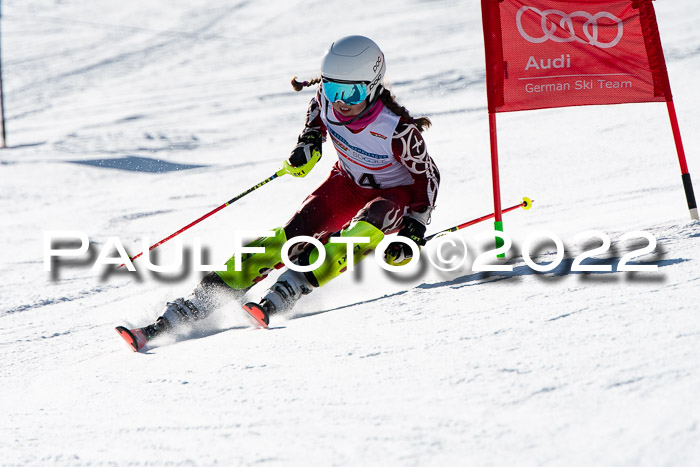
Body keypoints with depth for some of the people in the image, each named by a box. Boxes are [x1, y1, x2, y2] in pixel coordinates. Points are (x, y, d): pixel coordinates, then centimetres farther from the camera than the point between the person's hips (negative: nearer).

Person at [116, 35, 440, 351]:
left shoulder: (397, 130, -31)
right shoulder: (328, 95, -18)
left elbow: (428, 176, -17)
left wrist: (413, 233, -23)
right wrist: (310, 141, -8)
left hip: (395, 195, -3)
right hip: (346, 183, 3)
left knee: (364, 231, -38)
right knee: (289, 236, -16)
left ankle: (280, 297, -45)